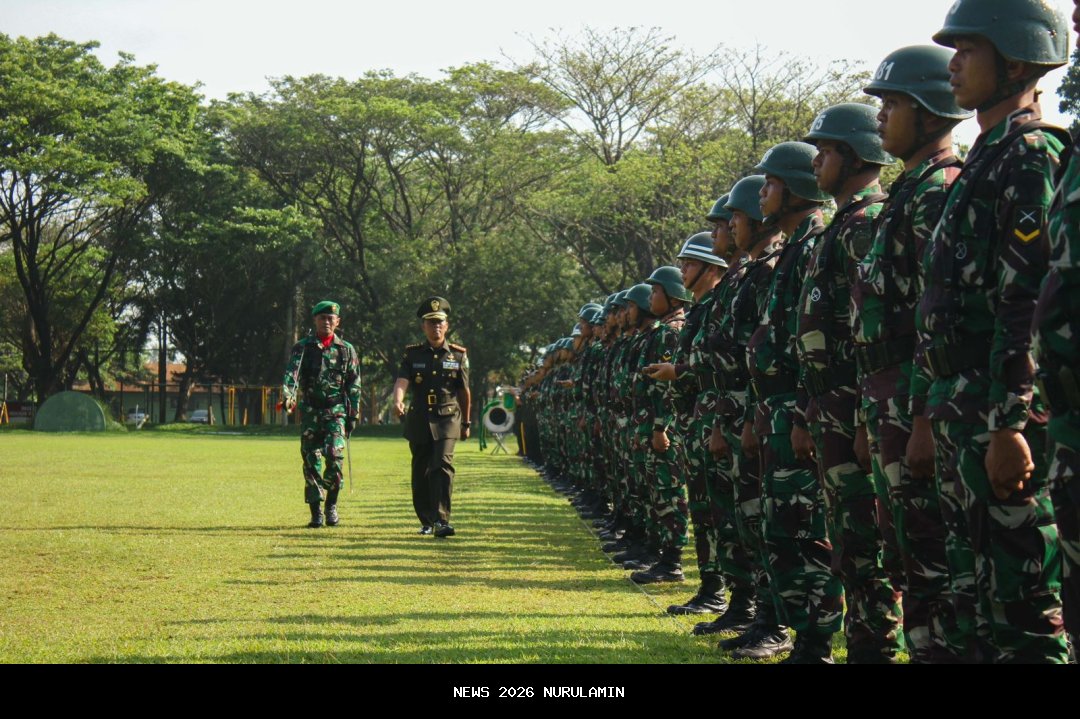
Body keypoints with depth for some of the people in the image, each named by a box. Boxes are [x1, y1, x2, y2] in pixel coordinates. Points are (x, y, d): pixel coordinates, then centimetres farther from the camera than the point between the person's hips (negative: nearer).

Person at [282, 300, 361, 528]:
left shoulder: (346, 350, 9)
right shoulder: (302, 347, 5)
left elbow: (354, 385, 10)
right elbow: (291, 373, -10)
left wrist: (353, 415, 4)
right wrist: (288, 397, -29)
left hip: (336, 411, -1)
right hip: (310, 412, 1)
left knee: (334, 455, -16)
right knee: (311, 461, 0)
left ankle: (332, 505, 2)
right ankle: (316, 512, 7)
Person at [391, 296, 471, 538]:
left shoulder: (458, 355, 5)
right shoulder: (412, 354, 6)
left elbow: (464, 391, 12)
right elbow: (402, 381, -10)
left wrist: (466, 423, 16)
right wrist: (398, 401, -31)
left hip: (447, 419, -2)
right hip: (419, 420, 2)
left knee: (443, 465, -19)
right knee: (421, 473, 9)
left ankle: (442, 520, -24)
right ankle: (426, 521, 24)